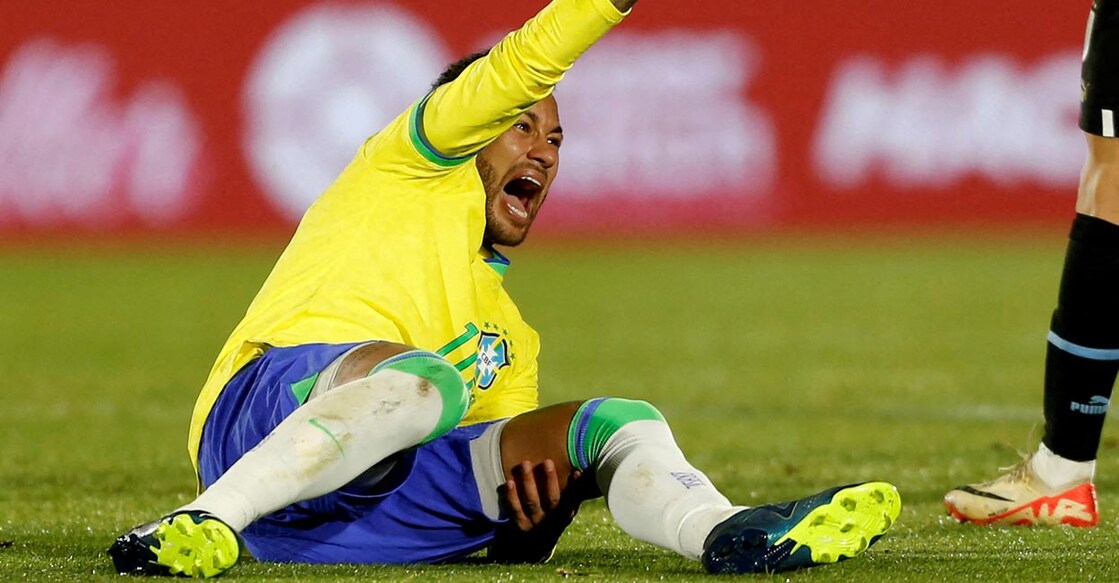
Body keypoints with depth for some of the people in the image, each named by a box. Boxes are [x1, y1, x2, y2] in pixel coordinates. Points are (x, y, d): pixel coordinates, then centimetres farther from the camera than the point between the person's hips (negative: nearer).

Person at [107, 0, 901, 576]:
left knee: (616, 423, -10)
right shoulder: (408, 168, 20)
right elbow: (522, 67, 4)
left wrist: (533, 480, -1)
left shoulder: (512, 338, 35)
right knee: (424, 380, -38)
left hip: (380, 502, 6)